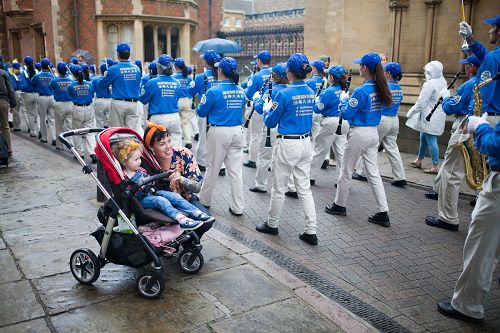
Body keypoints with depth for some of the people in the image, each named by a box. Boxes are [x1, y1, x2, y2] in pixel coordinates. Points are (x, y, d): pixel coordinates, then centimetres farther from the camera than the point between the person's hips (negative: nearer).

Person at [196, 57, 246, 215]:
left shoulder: (214, 91, -13)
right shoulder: (241, 91, 3)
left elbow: (201, 112, -2)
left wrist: (202, 101, 16)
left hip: (219, 133, -4)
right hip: (237, 132, 4)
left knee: (212, 168, 11)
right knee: (236, 171, 7)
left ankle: (205, 201, 28)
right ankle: (238, 207, 12)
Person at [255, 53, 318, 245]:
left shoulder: (284, 94, -16)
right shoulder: (311, 93, 5)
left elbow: (270, 123, -7)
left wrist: (267, 109, 13)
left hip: (287, 145, -6)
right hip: (306, 143, 7)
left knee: (279, 188, 10)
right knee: (304, 188, 11)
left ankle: (272, 225, 27)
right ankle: (311, 232, 11)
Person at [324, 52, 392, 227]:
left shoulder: (361, 91, -19)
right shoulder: (380, 89, 5)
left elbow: (346, 114, -14)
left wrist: (344, 99, 2)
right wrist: (351, 99, 12)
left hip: (359, 134, -8)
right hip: (373, 133, 8)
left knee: (346, 172, 10)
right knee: (373, 173, 10)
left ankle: (339, 205, 25)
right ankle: (383, 213, 8)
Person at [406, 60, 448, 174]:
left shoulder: (430, 84, -18)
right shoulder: (442, 81, 9)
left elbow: (421, 101, -17)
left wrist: (411, 113, -6)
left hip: (430, 116, -10)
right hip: (438, 114, 10)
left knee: (431, 140, -5)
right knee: (423, 138, 19)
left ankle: (435, 166, -2)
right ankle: (419, 160, 30)